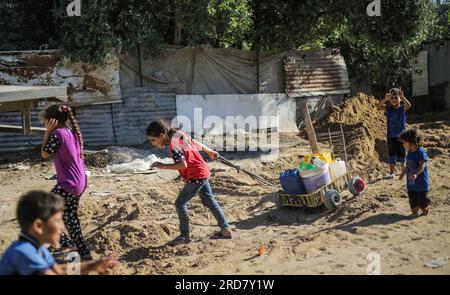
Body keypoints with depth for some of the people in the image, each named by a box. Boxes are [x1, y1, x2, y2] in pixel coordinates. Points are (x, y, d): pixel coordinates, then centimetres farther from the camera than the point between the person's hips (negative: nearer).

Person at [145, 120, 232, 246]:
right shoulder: (179, 134, 3)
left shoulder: (173, 145, -23)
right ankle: (226, 230, 26)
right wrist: (210, 151, 30)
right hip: (203, 172, 10)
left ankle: (185, 236, 9)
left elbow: (183, 165, -31)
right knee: (209, 201, 19)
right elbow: (196, 144, 16)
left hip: (196, 176, -10)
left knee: (180, 203, -1)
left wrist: (163, 166, -26)